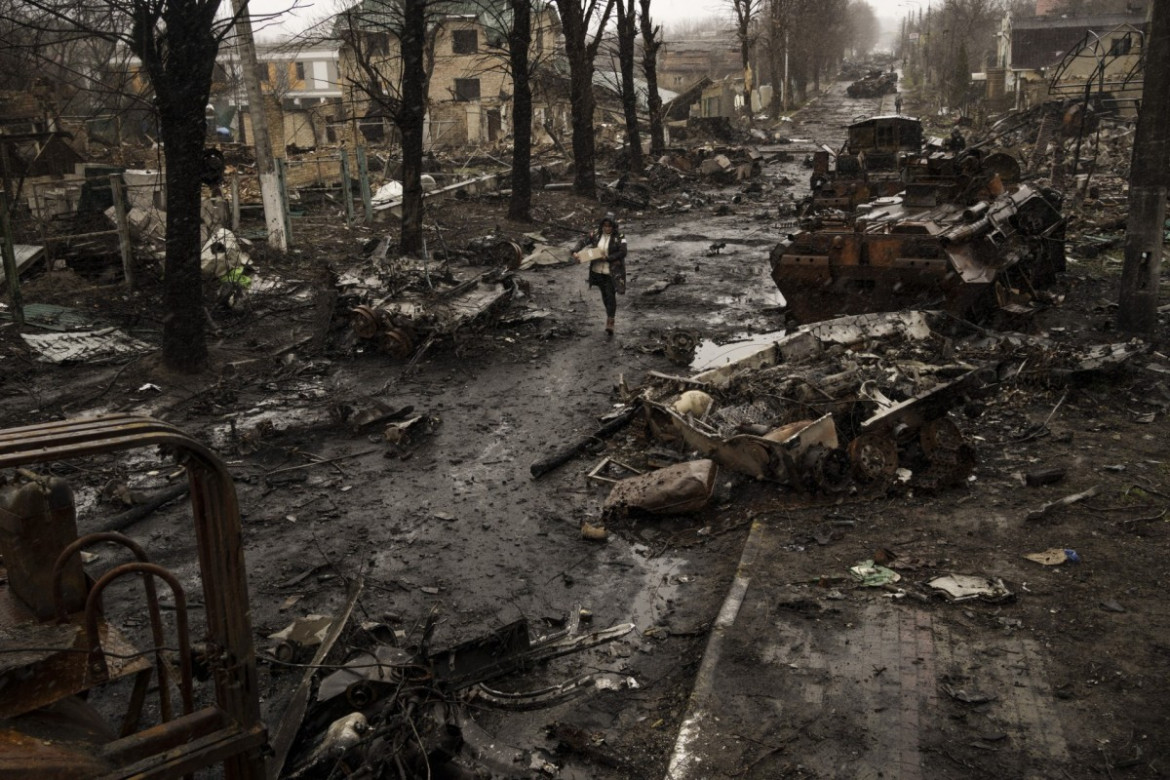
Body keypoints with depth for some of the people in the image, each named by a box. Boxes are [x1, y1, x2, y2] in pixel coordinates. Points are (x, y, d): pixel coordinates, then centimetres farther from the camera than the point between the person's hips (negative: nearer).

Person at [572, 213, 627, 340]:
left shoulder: (619, 237, -14)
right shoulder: (596, 234, -2)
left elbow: (622, 252, -20)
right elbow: (584, 241, 0)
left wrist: (607, 258, -24)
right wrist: (575, 252, -17)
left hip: (612, 272, -5)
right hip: (598, 271, 5)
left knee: (611, 296, -6)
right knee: (604, 295, 18)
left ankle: (609, 327, -4)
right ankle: (610, 314, 42)